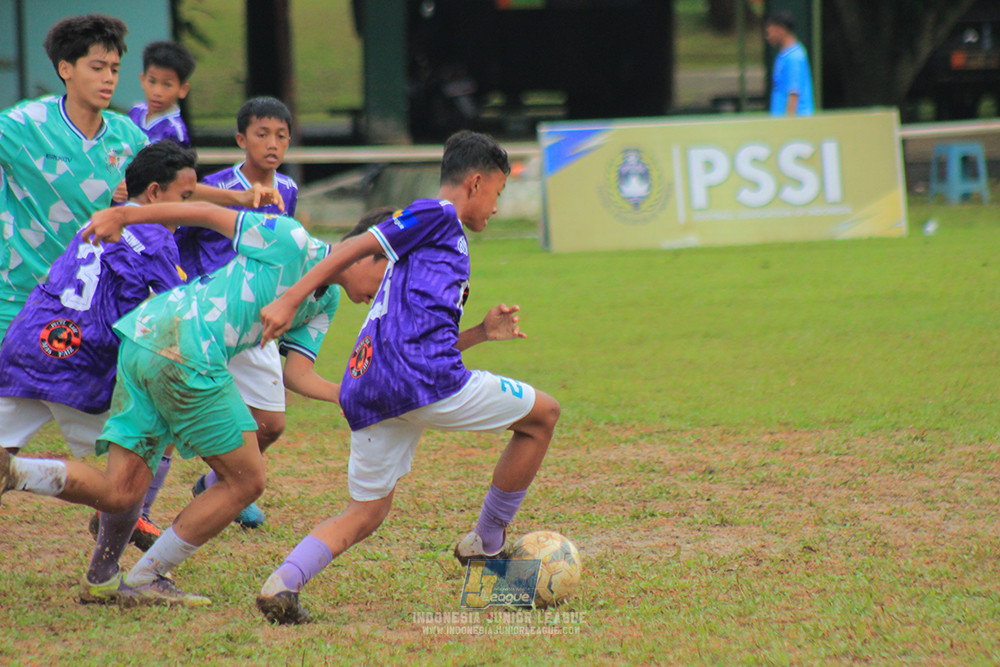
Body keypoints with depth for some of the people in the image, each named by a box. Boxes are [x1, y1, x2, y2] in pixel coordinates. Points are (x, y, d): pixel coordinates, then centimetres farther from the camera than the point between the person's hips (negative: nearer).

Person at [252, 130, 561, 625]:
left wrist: (479, 333, 24)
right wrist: (290, 301, -9)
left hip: (365, 389, 9)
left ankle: (283, 581, -11)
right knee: (542, 415, 9)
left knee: (367, 511, 13)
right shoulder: (438, 215, 3)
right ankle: (487, 543, 15)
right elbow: (355, 249, -5)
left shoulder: (439, 236, 31)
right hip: (422, 382, -9)